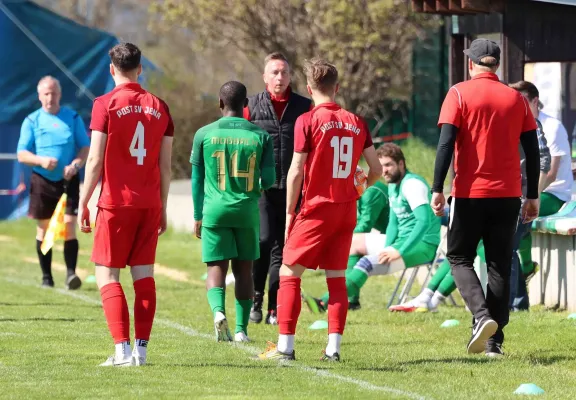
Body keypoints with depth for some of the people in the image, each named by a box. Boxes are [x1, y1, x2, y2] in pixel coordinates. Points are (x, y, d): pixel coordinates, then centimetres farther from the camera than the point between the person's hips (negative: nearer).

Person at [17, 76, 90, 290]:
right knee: (43, 229, 5)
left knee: (69, 225, -12)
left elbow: (85, 148, 5)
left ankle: (71, 272, -15)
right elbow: (22, 154, 1)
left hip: (68, 181, -1)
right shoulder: (32, 121, 3)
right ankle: (46, 277, 14)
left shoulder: (73, 118, 5)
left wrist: (75, 165, -14)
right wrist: (41, 161, -18)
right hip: (42, 181, 1)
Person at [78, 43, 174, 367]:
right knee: (144, 273, 7)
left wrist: (83, 203, 0)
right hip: (150, 204, 4)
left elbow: (96, 161, -8)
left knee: (107, 274, 1)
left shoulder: (105, 105, -6)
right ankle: (141, 349, 5)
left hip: (116, 202, -4)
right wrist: (162, 208, 17)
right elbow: (166, 166, 9)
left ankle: (123, 349, -10)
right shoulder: (159, 107, 7)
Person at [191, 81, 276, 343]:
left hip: (215, 211, -1)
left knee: (216, 267, 2)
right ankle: (241, 329, 11)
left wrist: (198, 216, 14)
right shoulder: (260, 136, 0)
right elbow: (269, 180, 3)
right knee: (244, 269, 10)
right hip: (247, 211, 1)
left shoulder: (204, 134, -1)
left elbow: (197, 180, 5)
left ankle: (218, 311, -24)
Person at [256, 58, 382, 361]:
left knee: (289, 274, 2)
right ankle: (333, 347, 5)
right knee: (337, 277, 10)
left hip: (317, 209, -5)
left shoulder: (308, 122, -9)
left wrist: (289, 213, -1)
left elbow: (296, 172, -10)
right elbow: (376, 170, 9)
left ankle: (285, 346, -3)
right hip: (347, 210, 5)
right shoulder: (357, 123, 5)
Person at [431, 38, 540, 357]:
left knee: (459, 258, 9)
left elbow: (446, 143, -12)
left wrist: (437, 189, -11)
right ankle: (494, 340, 7)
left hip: (470, 192, -3)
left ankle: (482, 315, -16)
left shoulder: (459, 94, -3)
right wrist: (532, 196, 14)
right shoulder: (516, 99, 8)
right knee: (499, 265, 10)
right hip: (508, 194, 3)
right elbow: (532, 150, 8)